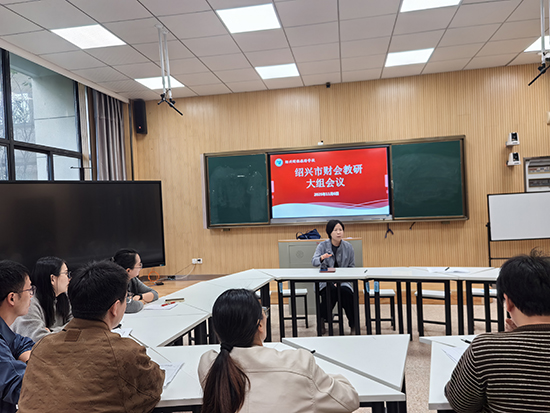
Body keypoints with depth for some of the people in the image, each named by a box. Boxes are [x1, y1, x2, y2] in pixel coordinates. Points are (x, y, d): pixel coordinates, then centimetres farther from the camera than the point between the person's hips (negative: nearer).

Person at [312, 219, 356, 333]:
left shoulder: (348, 246, 4)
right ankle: (322, 320, -9)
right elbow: (314, 262, -17)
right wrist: (322, 258, -41)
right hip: (326, 280, -1)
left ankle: (353, 324, -10)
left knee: (345, 291, -31)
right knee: (331, 291, -34)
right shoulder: (323, 245, -2)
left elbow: (352, 266, 6)